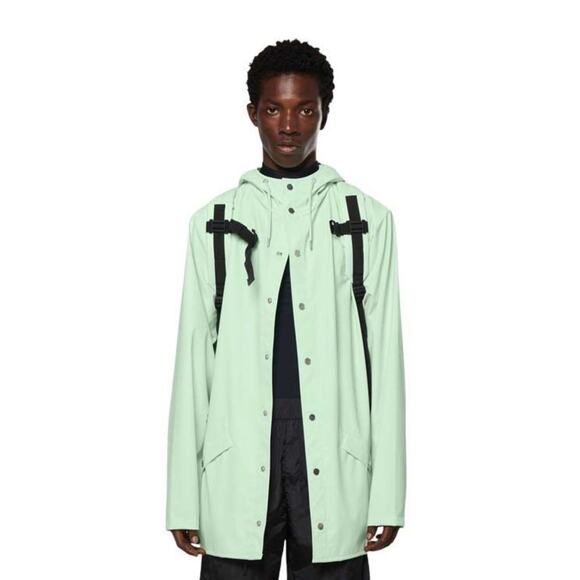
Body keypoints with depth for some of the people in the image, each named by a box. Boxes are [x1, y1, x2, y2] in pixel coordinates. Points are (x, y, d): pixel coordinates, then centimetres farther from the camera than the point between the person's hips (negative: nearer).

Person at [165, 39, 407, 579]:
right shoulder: (213, 223, 10)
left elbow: (386, 355, 4)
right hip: (237, 469, 1)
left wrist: (387, 496, -1)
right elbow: (193, 358, 7)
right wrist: (183, 499, 2)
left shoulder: (367, 220, 7)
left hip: (334, 470, 0)